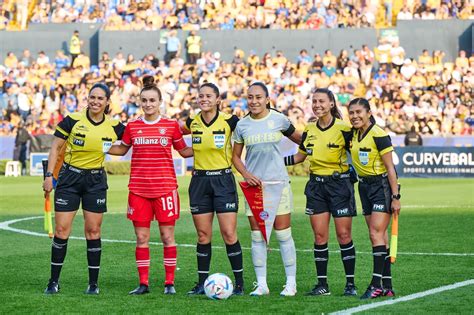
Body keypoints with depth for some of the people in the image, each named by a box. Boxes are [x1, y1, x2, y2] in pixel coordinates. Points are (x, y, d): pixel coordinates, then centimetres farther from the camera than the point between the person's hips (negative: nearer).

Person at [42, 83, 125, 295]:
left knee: (93, 231, 2)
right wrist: (49, 175, -7)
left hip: (95, 181, 1)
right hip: (69, 177, -1)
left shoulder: (113, 126, -3)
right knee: (61, 230, -3)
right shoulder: (73, 120, -8)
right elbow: (56, 148, -2)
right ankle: (54, 282, 7)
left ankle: (93, 283, 10)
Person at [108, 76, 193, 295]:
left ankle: (170, 282, 8)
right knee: (141, 237, 2)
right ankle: (143, 283, 8)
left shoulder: (171, 126, 2)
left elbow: (184, 151, 12)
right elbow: (122, 149, 21)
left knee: (167, 236, 1)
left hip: (165, 188, -2)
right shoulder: (132, 126, 7)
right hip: (138, 189, 2)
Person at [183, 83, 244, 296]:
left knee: (229, 234, -6)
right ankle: (202, 283, 12)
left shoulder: (229, 121, -7)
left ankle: (239, 284, 1)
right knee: (203, 236, 5)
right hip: (199, 181, 3)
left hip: (223, 180, -3)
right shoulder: (192, 123, 3)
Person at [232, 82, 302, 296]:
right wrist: (246, 174, -5)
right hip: (254, 183, 2)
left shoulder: (279, 119, -1)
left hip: (278, 182, -2)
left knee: (283, 234, -1)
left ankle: (291, 283, 6)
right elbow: (235, 156, 10)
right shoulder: (242, 125, 3)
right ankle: (261, 284, 10)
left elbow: (298, 139, 15)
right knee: (257, 235, 3)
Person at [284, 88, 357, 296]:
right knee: (319, 236, 2)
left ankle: (350, 283, 5)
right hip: (316, 185, 4)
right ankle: (322, 284, 7)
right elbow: (300, 157, 17)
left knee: (344, 235, -3)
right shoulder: (309, 130, 7)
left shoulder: (344, 129, -8)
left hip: (339, 184, -4)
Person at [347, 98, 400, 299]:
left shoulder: (378, 135, -17)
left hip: (382, 185, -7)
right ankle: (387, 286, 9)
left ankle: (376, 285, -14)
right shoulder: (353, 134, 5)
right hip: (365, 186, 8)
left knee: (376, 233, -13)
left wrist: (395, 197, -18)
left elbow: (390, 167, -16)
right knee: (378, 235, 7)